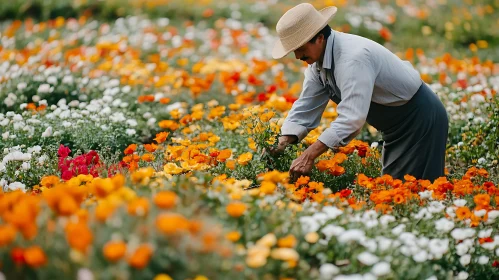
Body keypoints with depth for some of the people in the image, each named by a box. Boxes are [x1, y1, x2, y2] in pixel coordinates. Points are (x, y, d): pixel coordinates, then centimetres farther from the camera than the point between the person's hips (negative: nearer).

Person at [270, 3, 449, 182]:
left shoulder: (353, 57, -34)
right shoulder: (318, 60, -5)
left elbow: (351, 118, -42)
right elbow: (306, 108, -1)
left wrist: (309, 156, -44)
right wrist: (281, 146, -15)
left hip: (421, 119, -9)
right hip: (397, 125, 9)